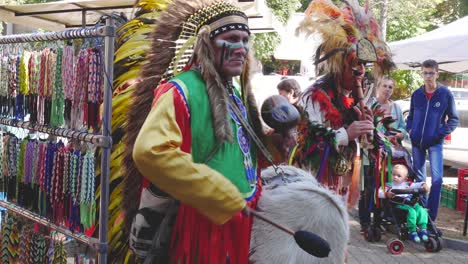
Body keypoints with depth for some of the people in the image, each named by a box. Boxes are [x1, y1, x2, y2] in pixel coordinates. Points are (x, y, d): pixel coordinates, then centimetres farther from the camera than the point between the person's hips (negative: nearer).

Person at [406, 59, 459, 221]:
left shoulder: (445, 94, -6)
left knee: (437, 178, -12)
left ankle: (431, 217, -6)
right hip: (417, 142, 4)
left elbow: (454, 119, 0)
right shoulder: (416, 94, 3)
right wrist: (409, 129, 0)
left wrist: (442, 133, -11)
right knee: (419, 178, 11)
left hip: (435, 143, -3)